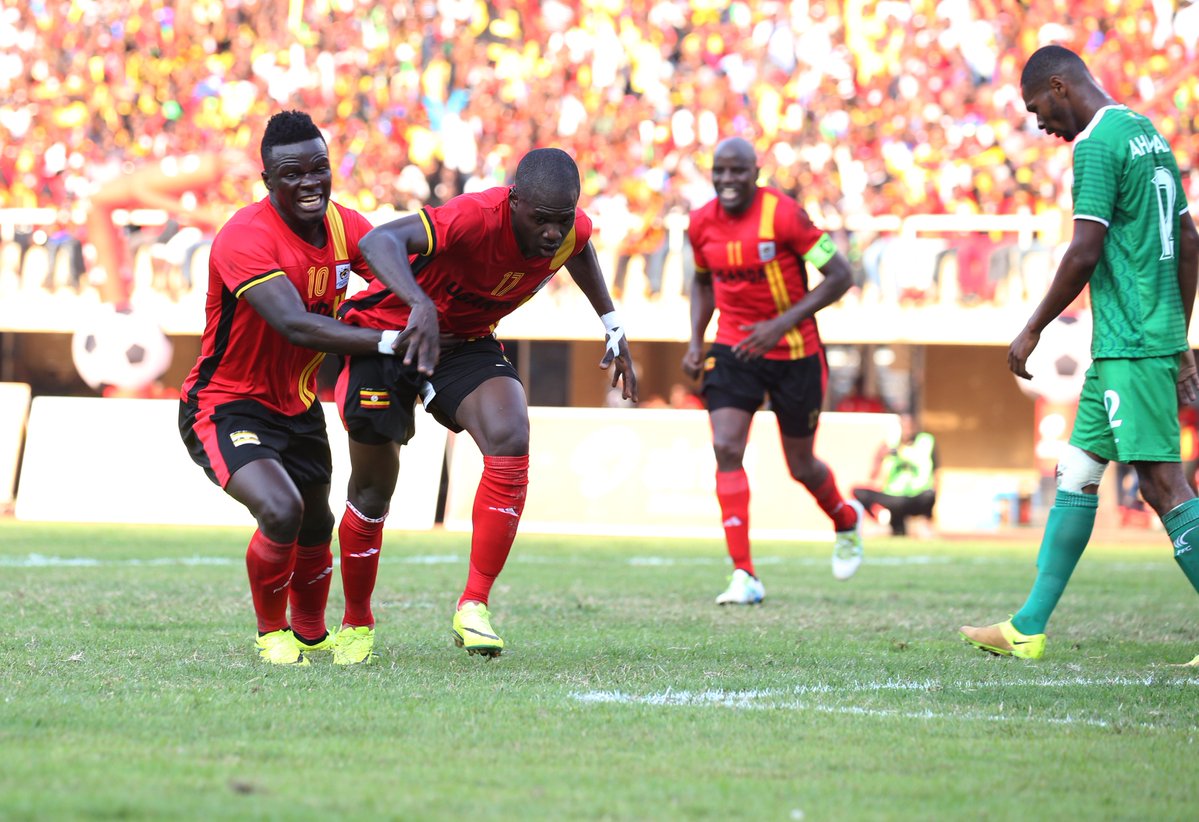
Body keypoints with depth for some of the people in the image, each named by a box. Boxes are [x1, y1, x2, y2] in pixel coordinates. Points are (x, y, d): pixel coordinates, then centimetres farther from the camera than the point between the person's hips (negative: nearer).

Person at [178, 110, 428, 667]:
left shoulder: (346, 227, -5)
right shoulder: (246, 238, -28)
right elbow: (296, 326, -38)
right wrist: (388, 342, -44)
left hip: (298, 406, 8)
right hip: (227, 407, -7)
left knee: (316, 528, 19)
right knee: (281, 511, -27)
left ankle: (311, 635, 48)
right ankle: (271, 632, 0)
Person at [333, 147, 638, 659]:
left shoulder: (571, 231, -16)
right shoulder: (478, 217, -36)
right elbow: (379, 241, -52)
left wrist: (612, 326, 13)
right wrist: (420, 305, -68)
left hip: (465, 343, 4)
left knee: (510, 443, -24)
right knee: (372, 495, 2)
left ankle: (473, 607, -17)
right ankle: (356, 624, 27)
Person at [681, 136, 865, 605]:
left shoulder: (783, 215, -18)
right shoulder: (702, 224, -2)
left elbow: (840, 276, -16)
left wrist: (783, 323, -23)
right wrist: (695, 341, 5)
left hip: (794, 353, -3)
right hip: (732, 351, 3)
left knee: (801, 466, 9)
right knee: (726, 448, -17)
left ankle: (846, 520, 45)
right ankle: (744, 576, -17)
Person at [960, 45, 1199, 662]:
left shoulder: (1097, 144, -11)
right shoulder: (1149, 135, 18)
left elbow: (1085, 252, -17)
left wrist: (1032, 329, -6)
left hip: (1129, 345, -10)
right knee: (1076, 475, 11)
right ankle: (1029, 629, 14)